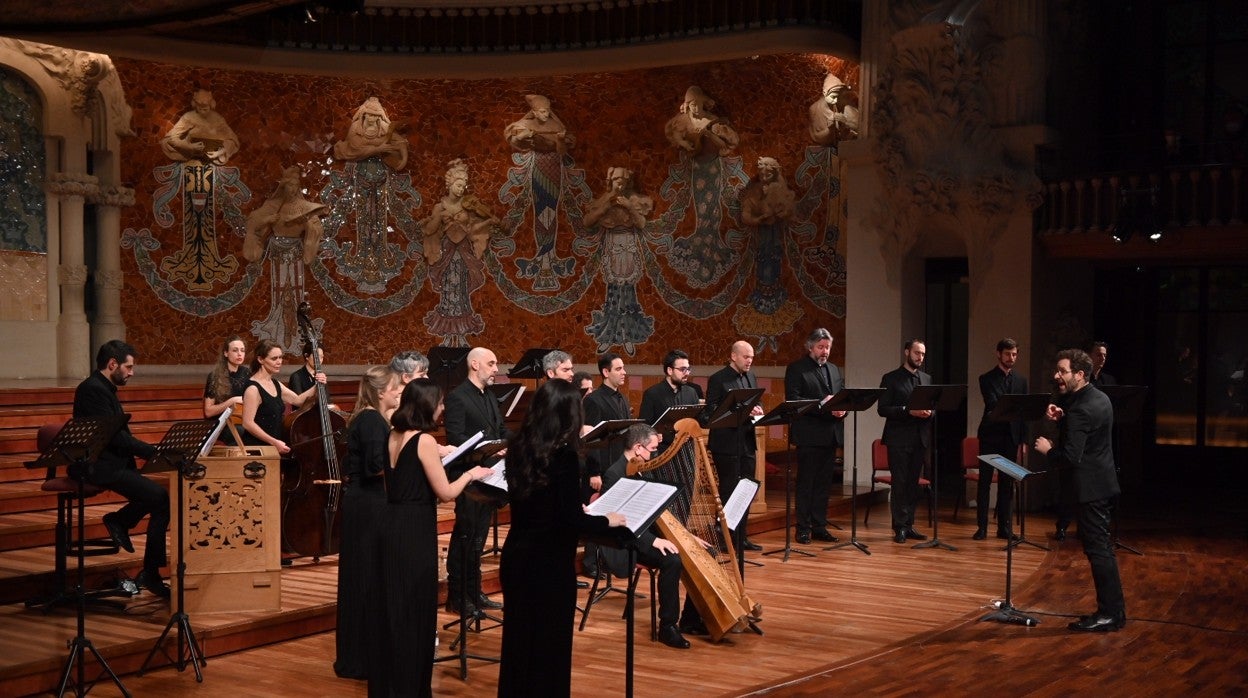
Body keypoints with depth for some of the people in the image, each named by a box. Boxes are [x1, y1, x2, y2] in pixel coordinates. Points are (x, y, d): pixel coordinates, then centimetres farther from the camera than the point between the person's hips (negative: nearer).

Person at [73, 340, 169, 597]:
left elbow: (118, 433, 16)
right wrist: (154, 451, -20)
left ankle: (119, 520, 17)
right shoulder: (93, 390, -16)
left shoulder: (103, 388, 16)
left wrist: (155, 450, 3)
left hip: (110, 461, 10)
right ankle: (150, 574, -13)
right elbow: (113, 435, -23)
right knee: (162, 500, -19)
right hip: (99, 467, -10)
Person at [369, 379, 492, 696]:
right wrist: (470, 473, 1)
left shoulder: (393, 437, 10)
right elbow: (445, 493, -14)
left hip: (390, 526, 8)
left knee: (388, 609, 15)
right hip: (413, 531, -8)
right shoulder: (424, 440, -15)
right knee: (413, 611, 2)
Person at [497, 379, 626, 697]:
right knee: (548, 644, 5)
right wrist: (606, 521, -5)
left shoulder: (518, 446, 1)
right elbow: (572, 520, -21)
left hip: (516, 554, 7)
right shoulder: (562, 454, -20)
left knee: (519, 638, 18)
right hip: (548, 562, -7)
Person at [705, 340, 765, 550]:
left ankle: (741, 536, 18)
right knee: (728, 491, -1)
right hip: (727, 444, -7)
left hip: (747, 442, 7)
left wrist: (758, 411, -3)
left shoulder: (751, 377, 14)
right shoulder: (718, 379, -9)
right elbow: (711, 410, -14)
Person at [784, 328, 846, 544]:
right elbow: (792, 400, -14)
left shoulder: (834, 369, 18)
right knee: (806, 483, -1)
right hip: (809, 435, -6)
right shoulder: (796, 369, -4)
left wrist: (842, 409, -6)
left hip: (831, 435, 7)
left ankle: (820, 527, 17)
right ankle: (803, 528, 5)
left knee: (824, 483, 10)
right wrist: (821, 404, -22)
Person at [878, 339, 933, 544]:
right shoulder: (891, 379, -1)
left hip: (920, 439, 5)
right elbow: (882, 409, -8)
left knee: (913, 484, 8)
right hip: (899, 439, -5)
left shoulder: (927, 379, 15)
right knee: (900, 484, -3)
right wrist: (908, 411, -19)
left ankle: (909, 525, 14)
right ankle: (900, 527, 2)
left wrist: (928, 412, -7)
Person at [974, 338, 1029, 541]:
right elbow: (992, 405, -13)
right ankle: (982, 527, 4)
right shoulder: (986, 379, 1)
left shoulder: (1021, 380, 12)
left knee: (1007, 483, 6)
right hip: (990, 435, -3)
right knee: (985, 481, 0)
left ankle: (1005, 527, 11)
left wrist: (1023, 439, 3)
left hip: (1011, 437, 3)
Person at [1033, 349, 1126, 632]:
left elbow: (1070, 457, -26)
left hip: (1091, 487, -10)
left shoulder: (1081, 409, -22)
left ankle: (1109, 614, -1)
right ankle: (1114, 609, 23)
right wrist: (1062, 419, 3)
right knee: (1102, 547, 16)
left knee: (1097, 548, -5)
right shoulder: (1099, 398, 9)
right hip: (1104, 482, 10)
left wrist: (1048, 449, -8)